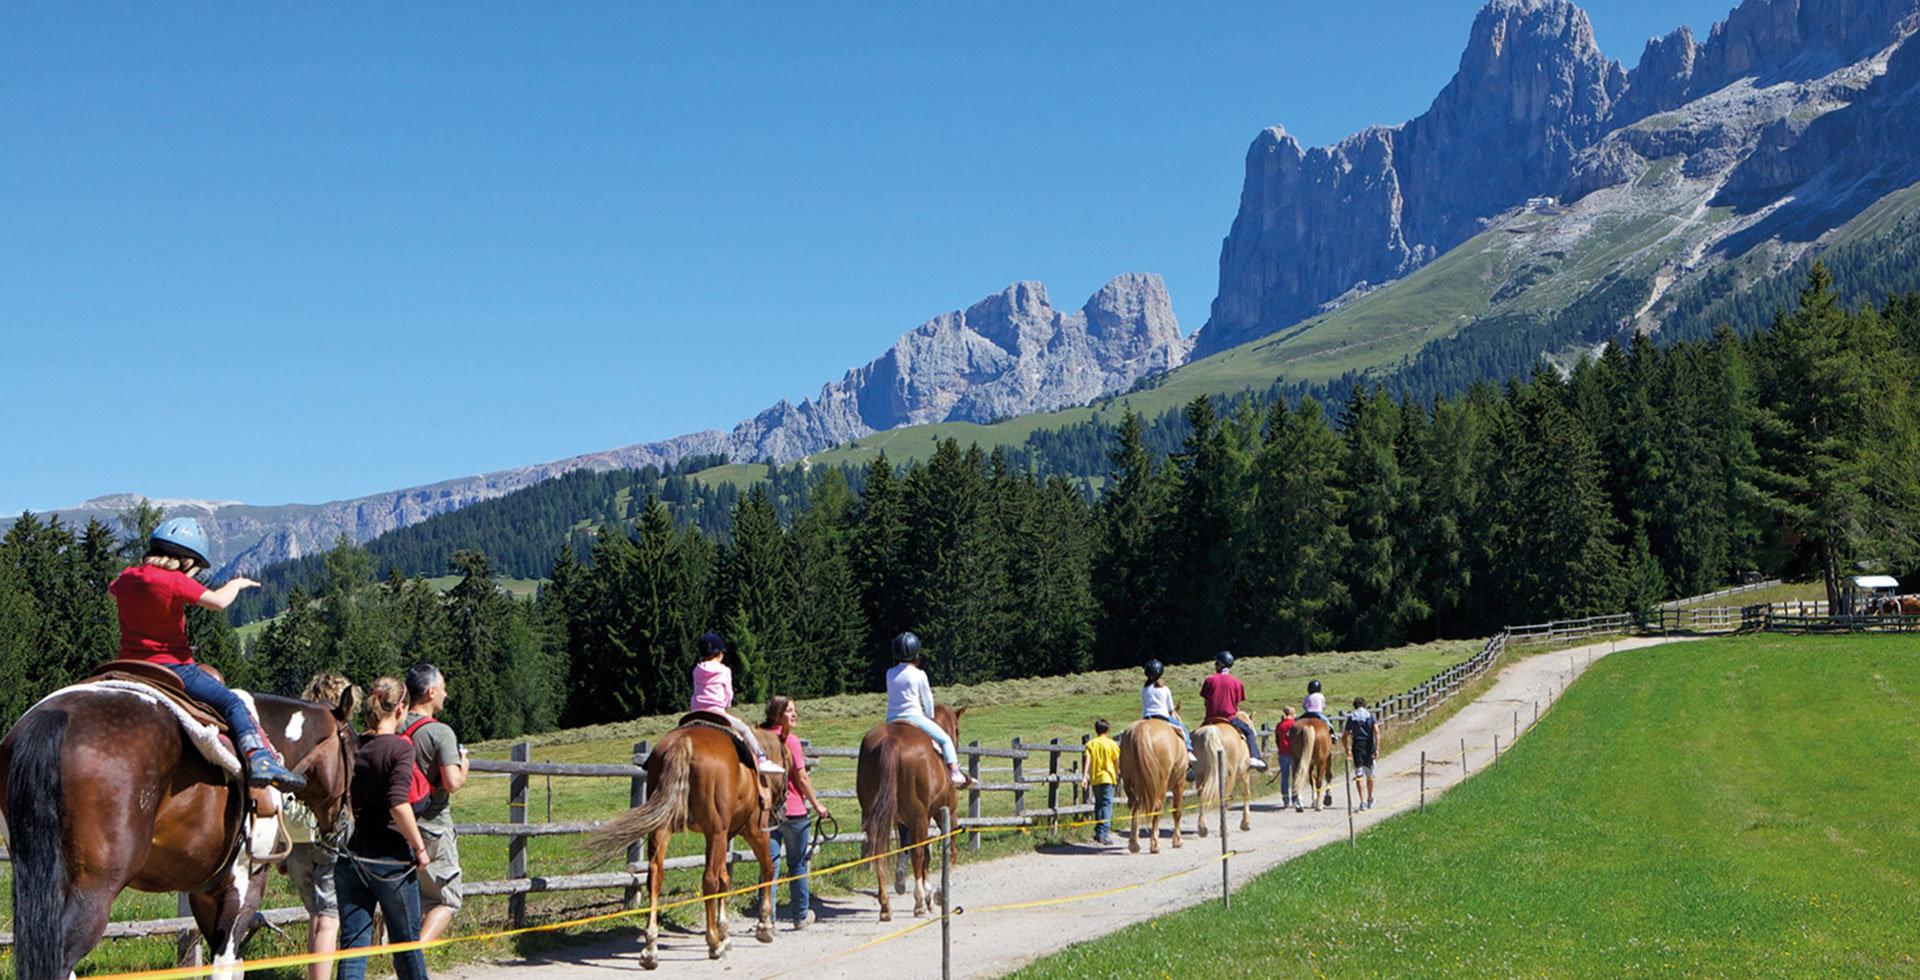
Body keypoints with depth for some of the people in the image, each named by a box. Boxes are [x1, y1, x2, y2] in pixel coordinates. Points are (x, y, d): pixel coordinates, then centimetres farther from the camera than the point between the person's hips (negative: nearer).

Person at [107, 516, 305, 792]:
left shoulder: (127, 578, 6)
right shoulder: (175, 581, -16)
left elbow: (111, 591, 31)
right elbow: (218, 601, -25)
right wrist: (236, 584, -6)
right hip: (171, 665, -7)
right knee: (231, 703, -8)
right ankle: (260, 759, -27)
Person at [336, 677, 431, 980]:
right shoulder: (400, 748, -12)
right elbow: (398, 804, -22)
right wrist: (419, 847, -12)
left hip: (349, 856, 5)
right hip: (390, 860, -4)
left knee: (353, 942, 6)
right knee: (406, 943, 11)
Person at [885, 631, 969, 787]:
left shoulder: (890, 674, 4)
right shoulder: (919, 674, -7)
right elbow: (927, 698, 2)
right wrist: (930, 716, 20)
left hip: (891, 720, 4)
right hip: (914, 717, -4)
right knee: (945, 740, 7)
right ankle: (955, 773, -2)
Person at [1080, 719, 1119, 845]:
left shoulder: (1090, 743, 3)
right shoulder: (1112, 743, -3)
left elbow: (1087, 761, -7)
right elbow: (1117, 761, 0)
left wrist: (1084, 777, -11)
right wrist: (1117, 774, 16)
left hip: (1094, 779, 4)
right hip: (1107, 778, -4)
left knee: (1098, 805, 16)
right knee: (1107, 805, -5)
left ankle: (1098, 832, 21)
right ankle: (1103, 833, -16)